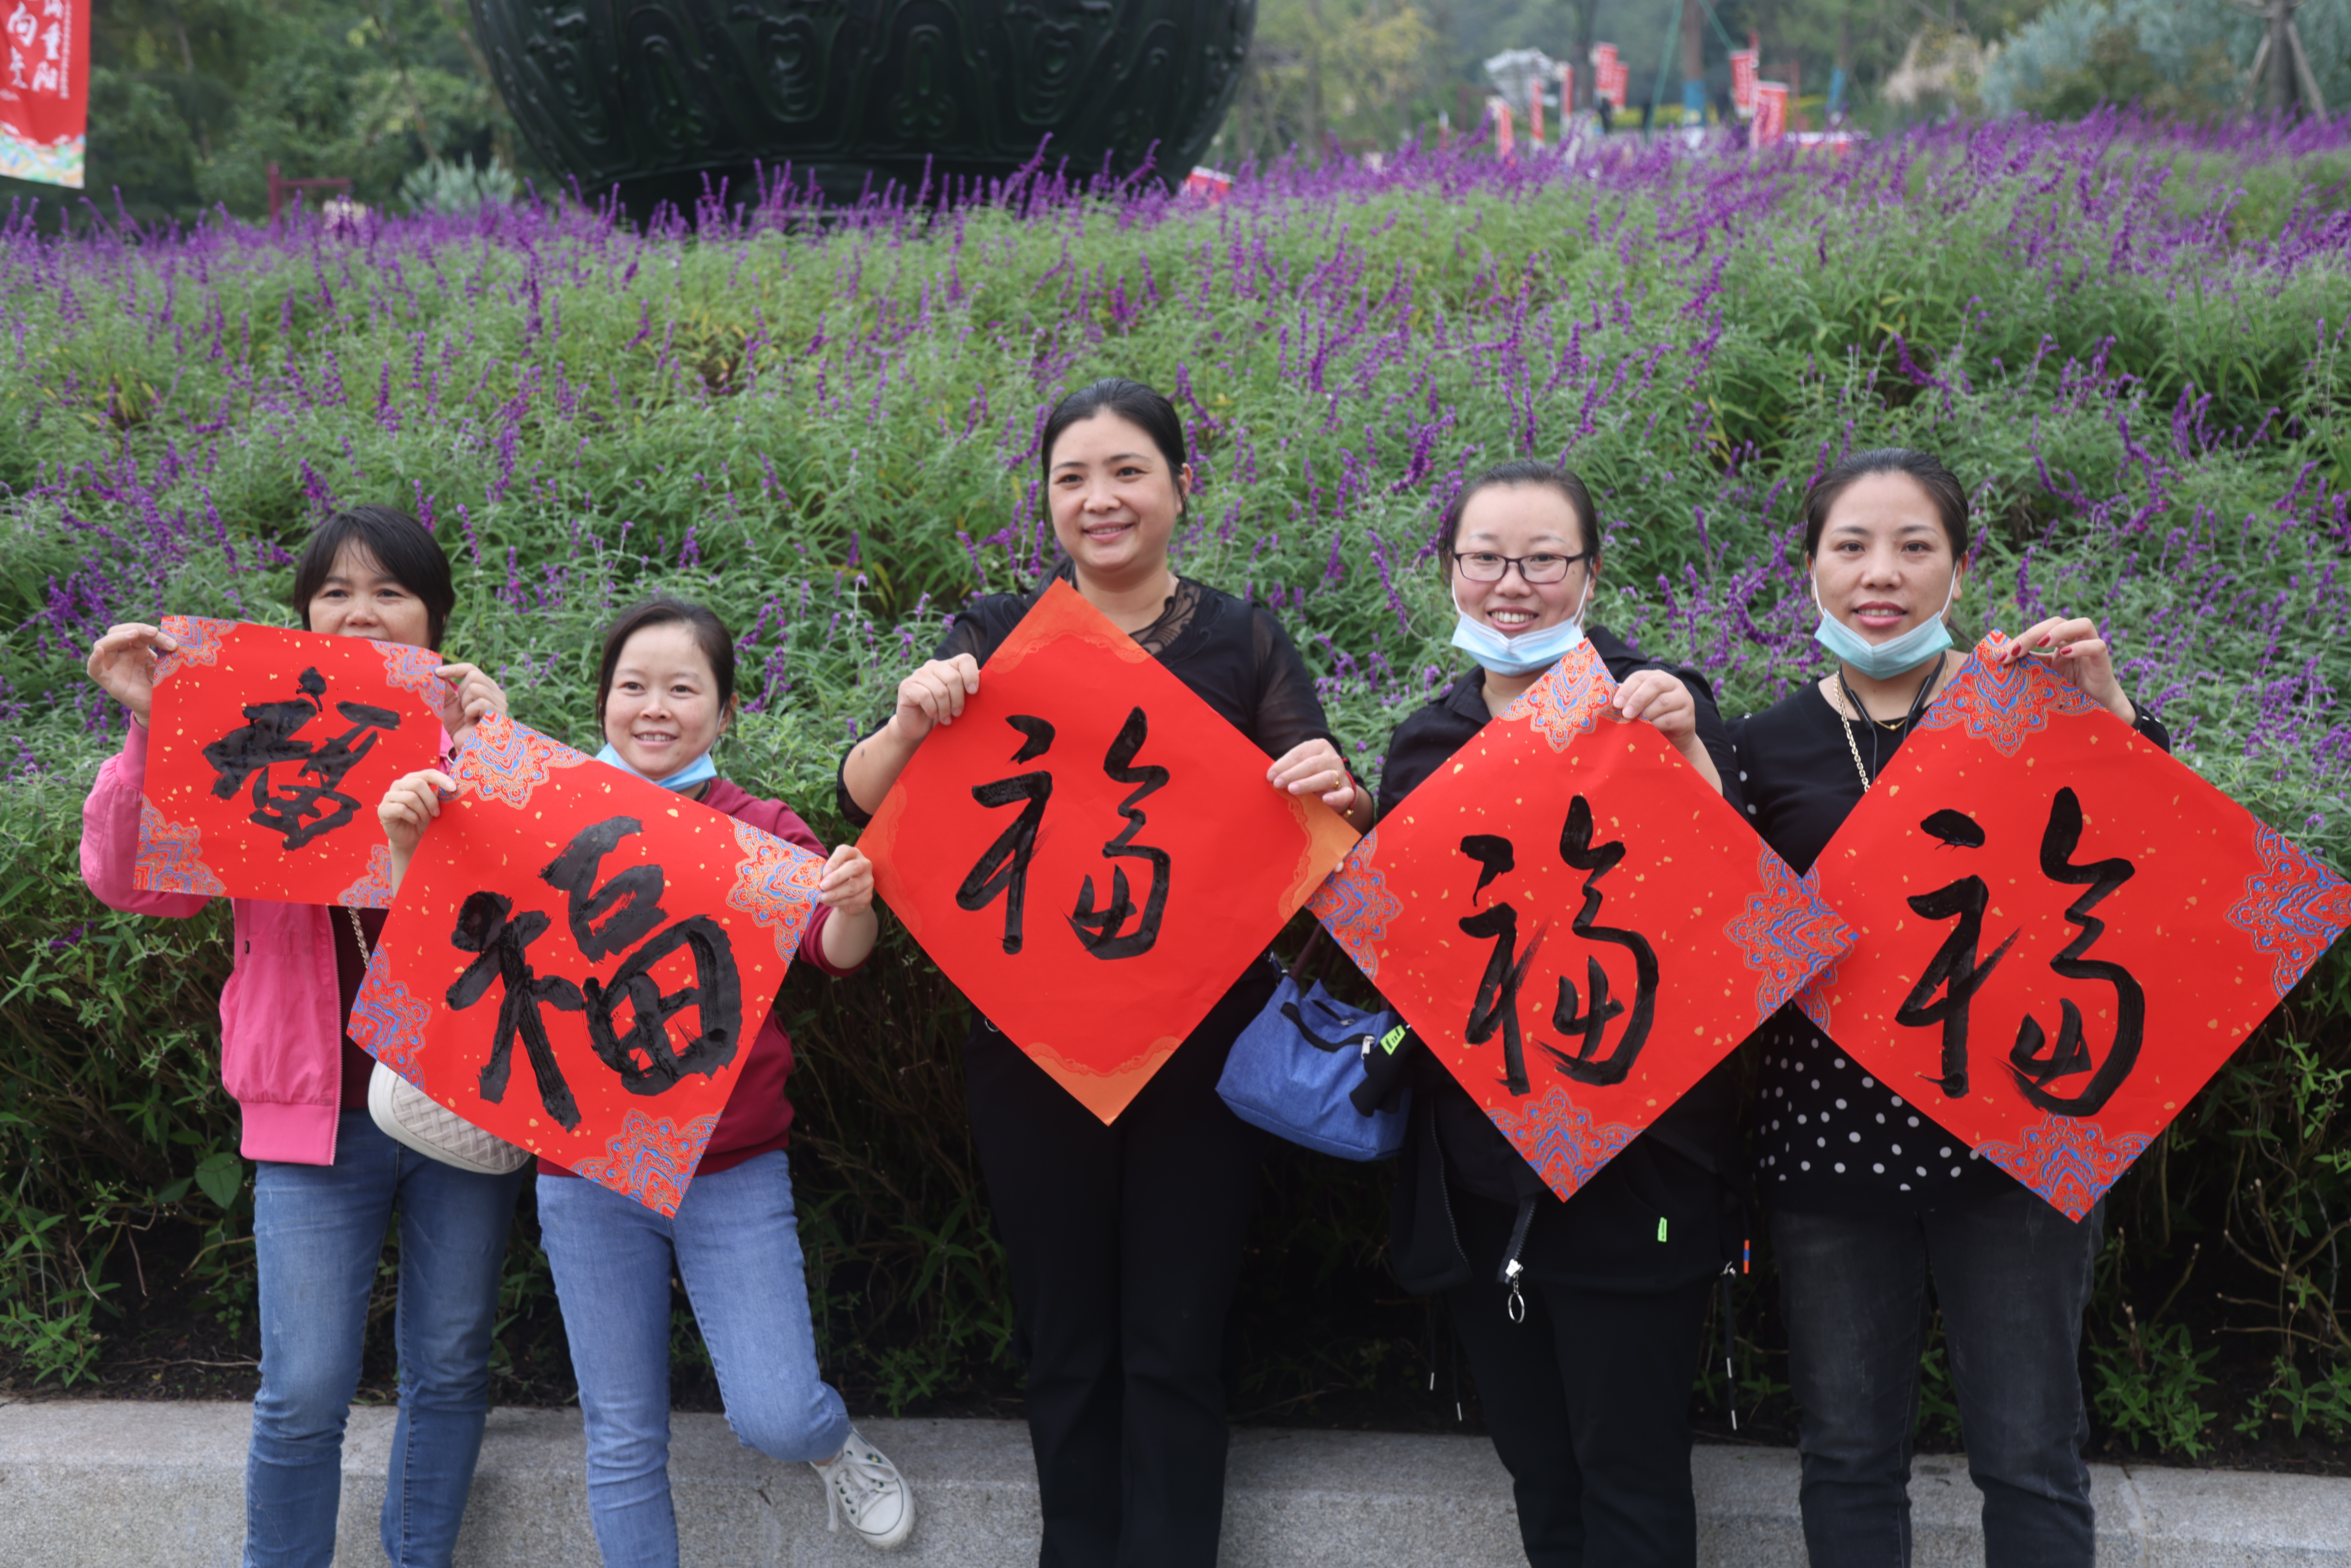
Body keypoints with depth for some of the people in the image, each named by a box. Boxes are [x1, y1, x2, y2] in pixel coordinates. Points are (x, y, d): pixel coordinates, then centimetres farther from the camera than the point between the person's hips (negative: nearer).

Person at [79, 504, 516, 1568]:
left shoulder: (473, 732, 2)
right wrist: (151, 730, -18)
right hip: (319, 1110, -1)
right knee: (305, 1395, -1)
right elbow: (132, 882, -7)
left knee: (449, 1370, 13)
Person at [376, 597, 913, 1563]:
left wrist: (852, 908, -36)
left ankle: (833, 1444, 27)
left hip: (732, 1168, -1)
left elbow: (838, 951, -14)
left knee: (774, 1419, -8)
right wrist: (406, 844, -18)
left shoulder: (760, 833, -1)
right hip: (588, 1173, 1)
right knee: (623, 1445, 10)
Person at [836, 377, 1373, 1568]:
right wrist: (910, 724, -23)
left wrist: (1336, 793, -24)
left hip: (1200, 1045, -1)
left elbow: (1328, 828, 0)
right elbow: (864, 804, -2)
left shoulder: (1242, 643, 3)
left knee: (1175, 1345, 4)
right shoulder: (996, 635, 4)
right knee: (1065, 1344, 11)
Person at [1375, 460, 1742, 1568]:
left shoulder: (1655, 709, -4)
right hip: (1476, 1173, 5)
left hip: (1630, 1171, -5)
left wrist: (1688, 755, -26)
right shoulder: (1426, 744, 10)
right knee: (1537, 1476, 16)